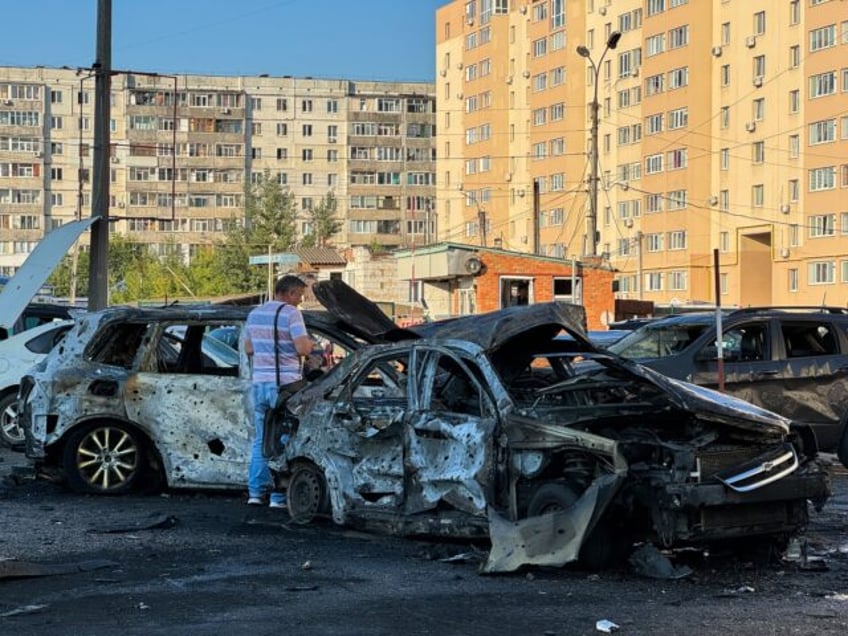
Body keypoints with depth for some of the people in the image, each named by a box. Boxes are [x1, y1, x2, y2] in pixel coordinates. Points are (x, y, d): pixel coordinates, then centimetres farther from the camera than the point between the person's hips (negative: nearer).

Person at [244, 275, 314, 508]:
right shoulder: (291, 313, -10)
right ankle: (279, 496, 0)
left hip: (260, 382, 7)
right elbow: (303, 348, -18)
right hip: (285, 384, -6)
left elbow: (248, 349, 20)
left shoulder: (254, 314, 13)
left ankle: (256, 492, 14)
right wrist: (309, 342, 3)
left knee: (261, 439, 15)